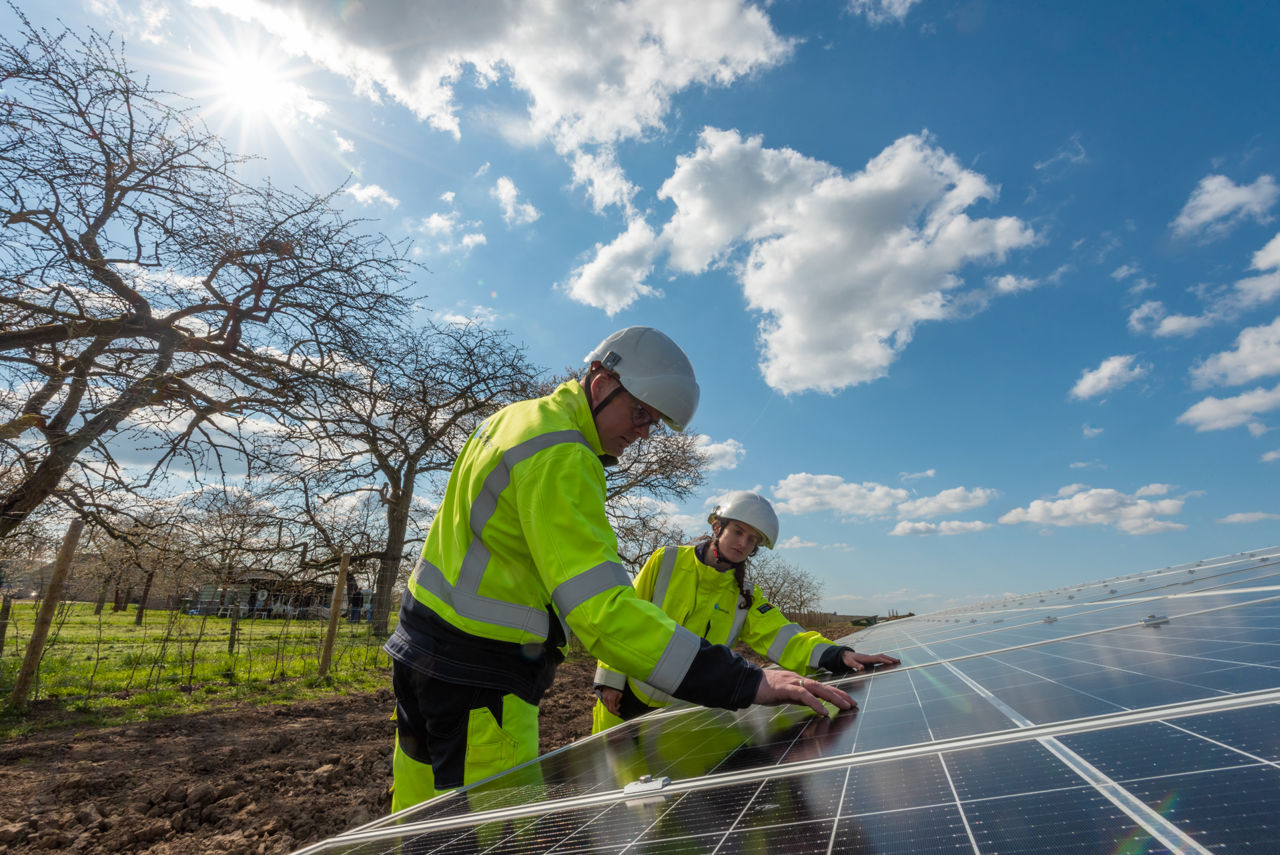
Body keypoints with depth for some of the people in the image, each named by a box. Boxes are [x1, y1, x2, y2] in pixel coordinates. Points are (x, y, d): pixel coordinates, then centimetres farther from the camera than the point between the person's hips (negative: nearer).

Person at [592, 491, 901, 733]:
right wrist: (611, 679, -10)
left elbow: (785, 640, -12)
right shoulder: (667, 561, -10)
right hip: (628, 698, -2)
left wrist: (838, 655, -29)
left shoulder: (744, 598, -1)